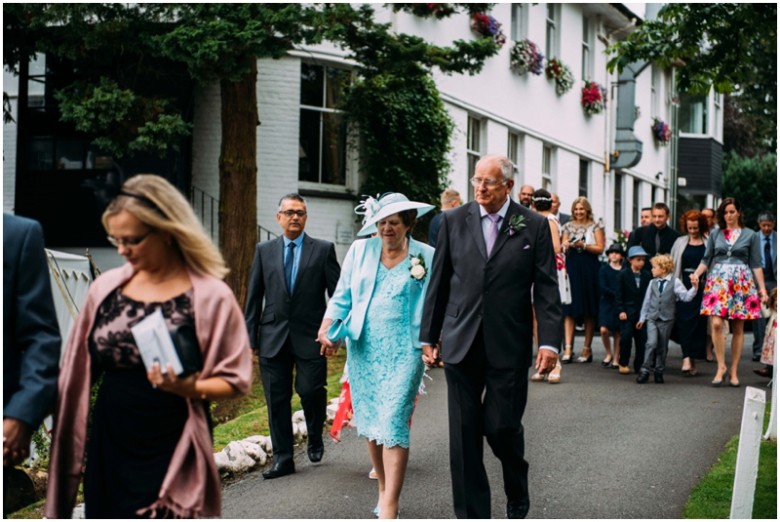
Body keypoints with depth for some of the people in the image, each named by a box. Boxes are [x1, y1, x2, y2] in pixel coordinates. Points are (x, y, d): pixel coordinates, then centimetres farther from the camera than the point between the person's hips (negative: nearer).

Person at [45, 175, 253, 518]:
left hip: (172, 455, -4)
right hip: (108, 448, 4)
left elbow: (236, 379, -7)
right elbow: (82, 371, 11)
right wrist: (70, 436, 7)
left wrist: (188, 388, -24)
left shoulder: (210, 296, -9)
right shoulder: (106, 287, 4)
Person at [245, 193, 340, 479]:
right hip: (273, 337, 2)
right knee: (277, 399, 4)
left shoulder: (323, 249, 3)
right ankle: (282, 458, 13)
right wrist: (250, 337, 3)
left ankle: (315, 439, 22)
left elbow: (337, 293, 2)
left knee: (310, 390, -8)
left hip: (310, 337, -2)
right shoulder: (264, 250, 9)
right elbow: (254, 296, 9)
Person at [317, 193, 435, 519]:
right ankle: (384, 490, 26)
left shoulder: (426, 257, 0)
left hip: (403, 351, -4)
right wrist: (327, 328, -5)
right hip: (364, 348, 4)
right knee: (369, 422, 9)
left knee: (393, 423, -11)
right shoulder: (360, 250, 7)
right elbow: (342, 296, 9)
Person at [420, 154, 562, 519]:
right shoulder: (454, 221, 5)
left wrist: (549, 341, -10)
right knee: (464, 433, 4)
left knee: (502, 426, -1)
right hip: (461, 344, 2)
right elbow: (438, 283, 8)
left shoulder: (534, 226, 0)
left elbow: (547, 288, -2)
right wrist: (428, 336, 7)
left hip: (509, 345, -2)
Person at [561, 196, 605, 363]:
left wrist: (583, 245, -14)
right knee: (569, 309, -6)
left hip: (589, 270, -2)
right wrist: (565, 246, -9)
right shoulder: (568, 226, 13)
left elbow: (600, 248, -3)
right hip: (571, 268, 2)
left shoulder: (595, 227, 4)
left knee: (589, 311, 2)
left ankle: (587, 349, 9)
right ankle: (568, 348, -10)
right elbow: (563, 246, 13)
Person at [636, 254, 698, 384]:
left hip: (667, 319, -1)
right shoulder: (652, 283, 8)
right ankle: (645, 370, -10)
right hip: (652, 318, 1)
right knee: (652, 342, -15)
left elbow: (686, 296, -7)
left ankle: (659, 371, 18)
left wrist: (694, 288, -24)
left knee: (662, 346, 6)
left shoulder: (675, 282, -1)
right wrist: (642, 318, 15)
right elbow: (647, 300, 13)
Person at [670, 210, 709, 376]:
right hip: (685, 286, 1)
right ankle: (687, 359, -16)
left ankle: (693, 359, 9)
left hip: (702, 286, -1)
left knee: (698, 322, 1)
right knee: (685, 320, -9)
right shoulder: (680, 242, 10)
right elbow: (673, 265, 11)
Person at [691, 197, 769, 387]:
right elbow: (706, 259, 9)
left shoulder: (751, 236, 6)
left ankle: (734, 371, 10)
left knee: (738, 328, 2)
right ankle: (721, 366, -2)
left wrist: (762, 288, -1)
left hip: (742, 283, 0)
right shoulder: (715, 234, 10)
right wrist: (697, 273, -9)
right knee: (717, 324, -14)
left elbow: (756, 264, 5)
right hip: (718, 281, 1)